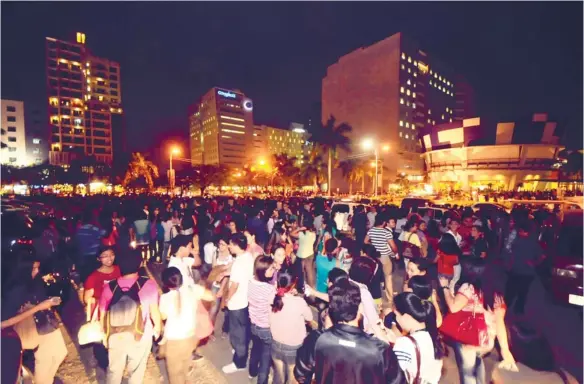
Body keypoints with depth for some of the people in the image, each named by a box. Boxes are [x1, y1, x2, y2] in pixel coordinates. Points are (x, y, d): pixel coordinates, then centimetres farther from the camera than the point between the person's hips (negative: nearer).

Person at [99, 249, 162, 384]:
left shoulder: (109, 287, -12)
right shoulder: (148, 284, -21)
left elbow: (103, 315, -2)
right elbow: (154, 311, -15)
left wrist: (105, 335, 15)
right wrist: (158, 327, 5)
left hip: (115, 338, 3)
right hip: (140, 337, -2)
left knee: (114, 371, 27)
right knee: (136, 371, 21)